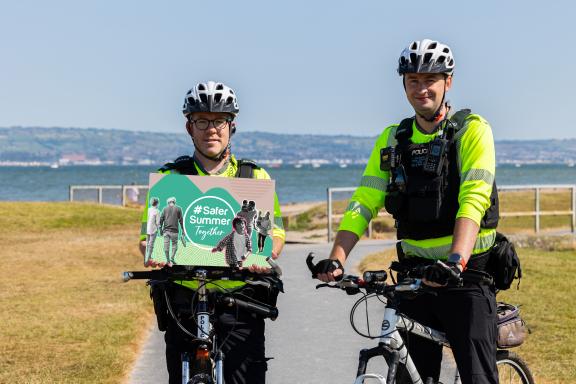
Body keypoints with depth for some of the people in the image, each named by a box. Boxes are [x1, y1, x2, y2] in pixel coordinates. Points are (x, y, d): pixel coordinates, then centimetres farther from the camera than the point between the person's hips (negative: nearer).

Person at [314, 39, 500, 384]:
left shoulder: (471, 130, -6)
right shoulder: (392, 139, 9)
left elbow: (473, 201, -20)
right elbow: (363, 204, 2)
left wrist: (456, 260, -35)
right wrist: (336, 260, -14)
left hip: (465, 275, -4)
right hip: (415, 275, 4)